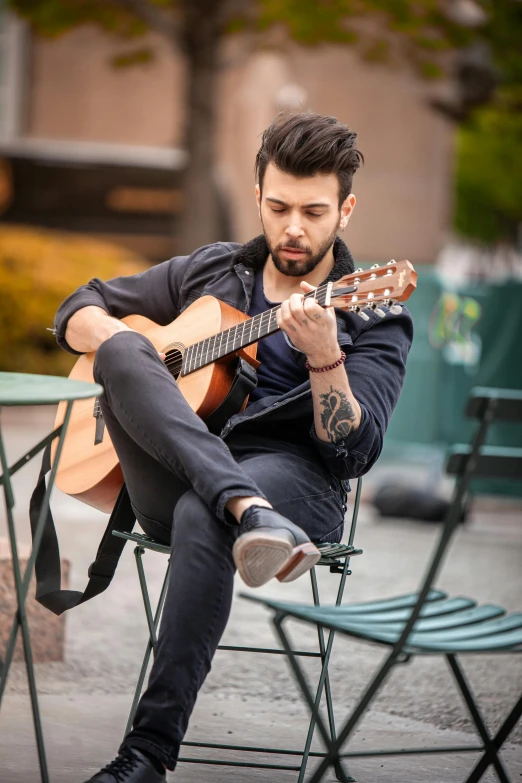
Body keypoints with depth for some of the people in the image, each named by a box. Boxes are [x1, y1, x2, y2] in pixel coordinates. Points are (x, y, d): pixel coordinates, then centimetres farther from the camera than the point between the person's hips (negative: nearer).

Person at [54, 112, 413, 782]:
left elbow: (354, 451, -6)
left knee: (200, 516, -40)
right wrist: (128, 359, 2)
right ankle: (249, 514, -47)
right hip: (170, 475, 3)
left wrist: (325, 357, -24)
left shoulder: (374, 319, 7)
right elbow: (79, 311, 25)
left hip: (296, 479, -3)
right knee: (122, 350, -25)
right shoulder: (210, 272, 20)